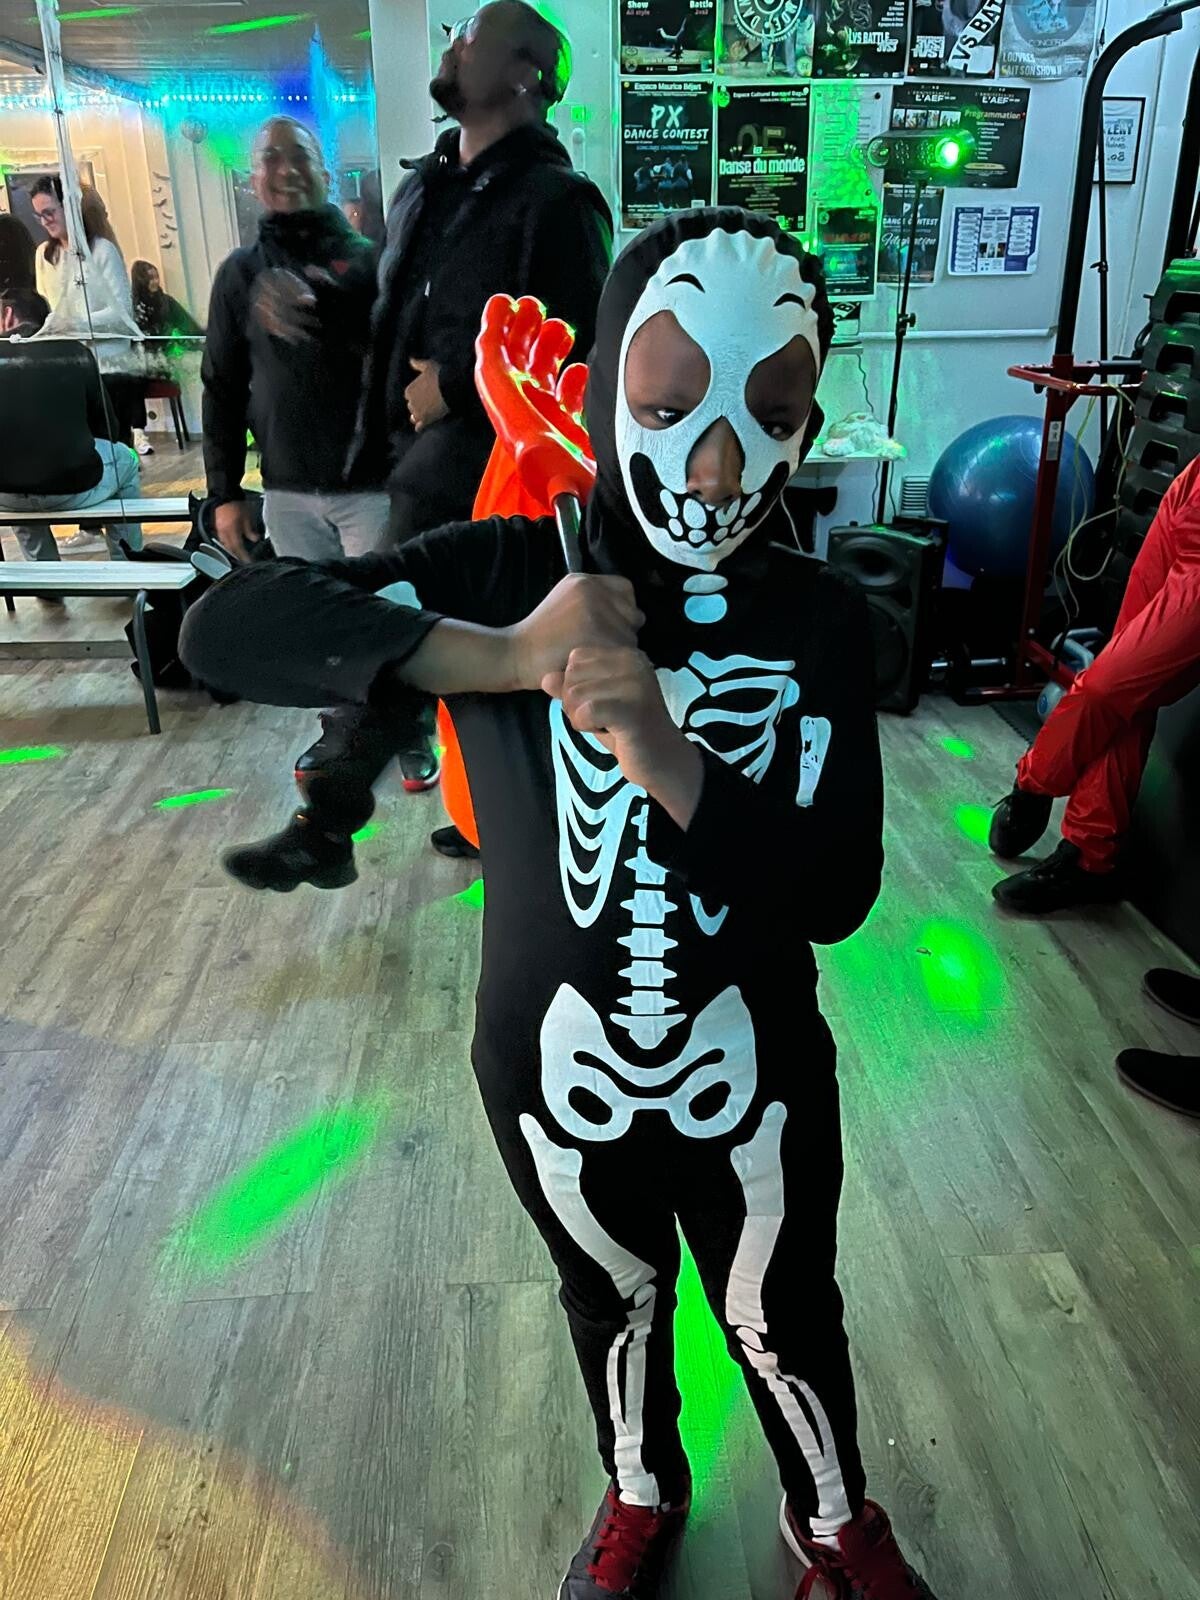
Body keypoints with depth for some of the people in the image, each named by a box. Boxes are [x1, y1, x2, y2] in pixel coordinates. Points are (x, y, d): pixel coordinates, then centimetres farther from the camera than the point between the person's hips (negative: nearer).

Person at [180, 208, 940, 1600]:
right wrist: (497, 655, -38)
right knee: (611, 1303, 28)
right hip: (552, 1072, 1)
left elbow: (837, 892, -20)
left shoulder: (819, 618, -15)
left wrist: (664, 754, -37)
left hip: (753, 1081, 0)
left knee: (782, 1323, 24)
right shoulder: (503, 572, -16)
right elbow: (223, 628, -25)